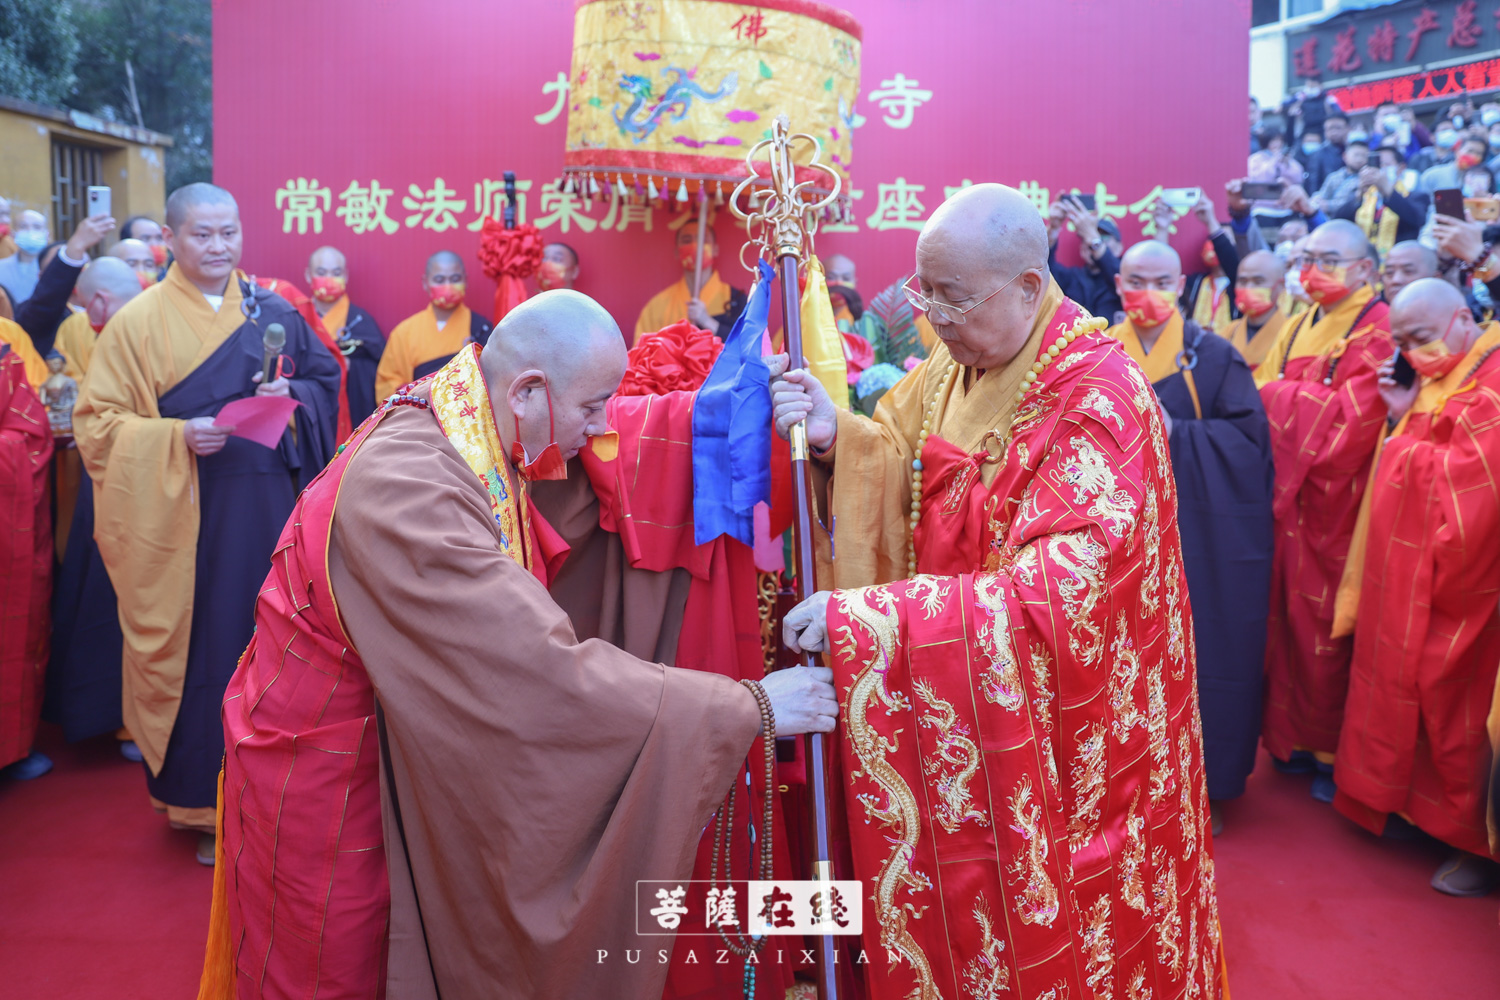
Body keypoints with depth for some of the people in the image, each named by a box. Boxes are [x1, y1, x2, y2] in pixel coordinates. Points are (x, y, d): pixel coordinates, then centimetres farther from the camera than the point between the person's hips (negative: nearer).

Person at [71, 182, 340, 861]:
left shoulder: (272, 313, 8)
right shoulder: (139, 320, -1)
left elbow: (326, 378, 13)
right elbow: (96, 423, -3)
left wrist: (293, 396, -9)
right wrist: (177, 436, -19)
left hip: (269, 505, 3)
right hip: (187, 517, -3)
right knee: (200, 646, 2)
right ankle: (203, 804, 18)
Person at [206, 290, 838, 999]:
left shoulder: (476, 436, -8)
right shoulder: (406, 488, -35)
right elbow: (549, 675, -37)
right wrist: (751, 708, -30)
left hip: (398, 745, 8)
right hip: (320, 769, -7)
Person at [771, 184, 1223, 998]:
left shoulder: (1099, 397, -22)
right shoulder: (951, 367, 0)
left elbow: (1061, 586, -31)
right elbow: (905, 481, 7)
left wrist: (864, 617, -35)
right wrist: (838, 437, -15)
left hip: (1058, 734, -6)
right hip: (955, 721, 6)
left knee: (1039, 934, 12)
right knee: (952, 920, 20)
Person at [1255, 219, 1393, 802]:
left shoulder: (1378, 332, -9)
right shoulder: (1296, 329, 14)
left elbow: (1351, 419, -19)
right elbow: (1261, 406, 12)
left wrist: (1280, 395, -10)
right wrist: (1301, 399, -7)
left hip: (1337, 503, -6)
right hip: (1288, 494, 6)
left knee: (1328, 628, 2)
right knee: (1288, 618, 10)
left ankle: (1336, 753, 17)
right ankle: (1294, 737, 23)